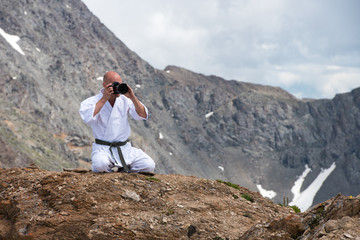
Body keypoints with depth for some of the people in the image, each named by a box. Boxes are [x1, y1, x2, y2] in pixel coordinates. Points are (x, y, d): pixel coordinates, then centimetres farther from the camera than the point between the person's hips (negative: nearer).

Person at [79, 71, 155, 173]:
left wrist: (132, 97, -15)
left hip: (125, 148, 4)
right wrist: (104, 99, -22)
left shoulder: (125, 100, 6)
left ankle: (124, 171, 13)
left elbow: (143, 116, -2)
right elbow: (88, 119, -26)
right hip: (103, 148, -4)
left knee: (149, 165, -13)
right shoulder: (93, 101, -5)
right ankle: (107, 171, 1)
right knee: (100, 165, -36)